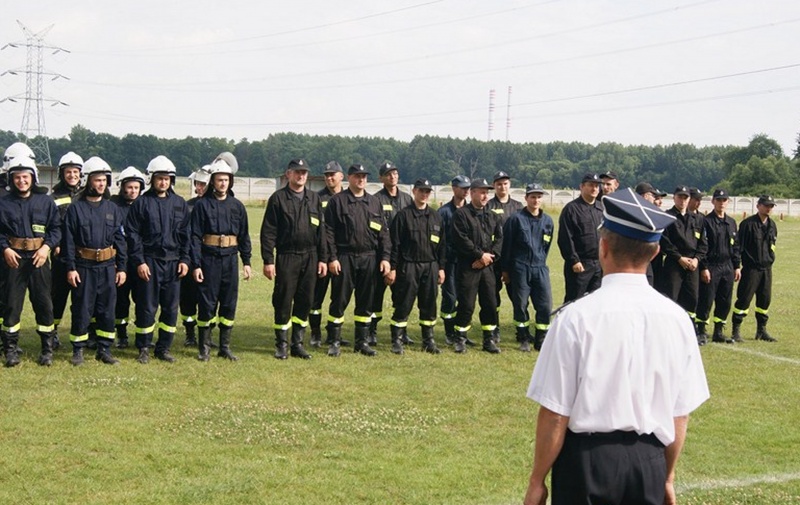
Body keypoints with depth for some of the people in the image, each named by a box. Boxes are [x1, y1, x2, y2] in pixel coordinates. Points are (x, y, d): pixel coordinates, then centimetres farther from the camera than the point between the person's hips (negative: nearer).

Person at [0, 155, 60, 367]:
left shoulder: (46, 201, 4)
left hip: (39, 258, 0)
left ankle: (47, 349, 12)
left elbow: (57, 228, 3)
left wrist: (47, 246, -11)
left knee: (44, 303, 2)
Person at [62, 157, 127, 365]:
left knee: (107, 309, 6)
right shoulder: (76, 209, -1)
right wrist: (70, 267, -10)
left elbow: (120, 240, 10)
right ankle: (78, 350, 12)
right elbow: (68, 240, -3)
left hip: (108, 267, 3)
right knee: (81, 310, 1)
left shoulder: (113, 209, 9)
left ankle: (104, 349, 15)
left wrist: (122, 267, 5)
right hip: (84, 267, -3)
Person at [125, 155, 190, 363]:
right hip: (149, 262, -3)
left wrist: (185, 260, 3)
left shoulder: (179, 204, 10)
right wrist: (139, 261, -10)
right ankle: (144, 349, 10)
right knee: (146, 307, 0)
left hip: (173, 262, 3)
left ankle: (164, 348, 16)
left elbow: (185, 234, 12)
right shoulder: (141, 203, -1)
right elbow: (132, 234, -3)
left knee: (171, 307, 6)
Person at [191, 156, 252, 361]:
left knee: (229, 304, 7)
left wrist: (246, 261, 7)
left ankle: (225, 347, 16)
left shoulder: (237, 206, 10)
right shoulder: (202, 205, -2)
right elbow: (195, 236, -6)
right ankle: (204, 348, 10)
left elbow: (244, 236, 13)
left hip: (230, 259, 4)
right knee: (207, 304, 0)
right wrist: (196, 265, -12)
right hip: (209, 259, -4)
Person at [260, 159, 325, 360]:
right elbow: (268, 231, -4)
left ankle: (298, 344, 17)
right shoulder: (278, 198, -1)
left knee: (305, 302, 6)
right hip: (286, 258, -4)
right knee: (283, 302, 0)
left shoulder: (314, 198, 12)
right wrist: (268, 260, -10)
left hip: (310, 258, 4)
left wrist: (322, 258, 8)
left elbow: (321, 230, 13)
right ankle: (282, 345, 11)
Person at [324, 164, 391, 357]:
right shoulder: (337, 201, 0)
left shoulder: (374, 202, 12)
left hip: (369, 258, 4)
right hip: (344, 258, -4)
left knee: (366, 302, 8)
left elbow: (383, 232, 11)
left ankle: (362, 342, 17)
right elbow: (329, 231, -4)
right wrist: (332, 258, -12)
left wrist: (385, 257, 2)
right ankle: (334, 342, 9)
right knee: (339, 300, 0)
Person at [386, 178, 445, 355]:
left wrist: (441, 267, 10)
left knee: (429, 306, 8)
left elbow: (441, 244, 15)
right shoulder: (403, 215, -2)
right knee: (403, 306, -2)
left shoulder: (436, 217, 12)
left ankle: (428, 340, 17)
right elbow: (395, 244, -4)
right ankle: (397, 340, 5)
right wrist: (392, 268, -9)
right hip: (408, 266, -4)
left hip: (430, 267, 4)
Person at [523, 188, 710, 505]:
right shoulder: (677, 319, -3)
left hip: (587, 458, -3)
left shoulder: (576, 317, -14)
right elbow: (680, 413, 4)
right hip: (649, 463, 4)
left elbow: (555, 414, -12)